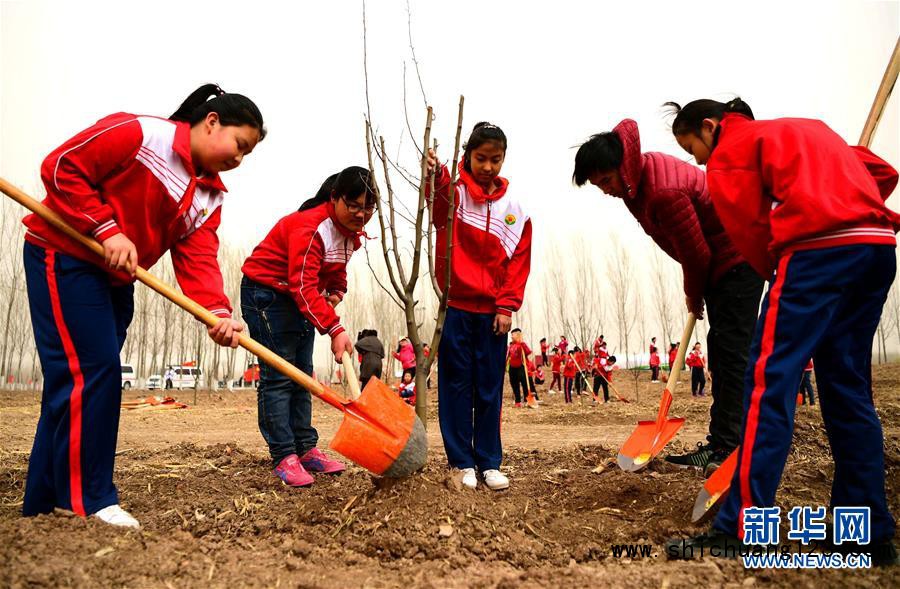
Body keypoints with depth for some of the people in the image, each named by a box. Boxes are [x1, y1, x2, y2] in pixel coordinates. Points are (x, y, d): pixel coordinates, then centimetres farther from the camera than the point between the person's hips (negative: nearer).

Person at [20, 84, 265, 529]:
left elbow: (197, 258, -10)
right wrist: (106, 229, -23)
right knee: (89, 372, -13)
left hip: (116, 277, 8)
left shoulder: (210, 196, 3)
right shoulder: (140, 133, -15)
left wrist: (217, 311, -27)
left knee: (74, 380, 10)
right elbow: (62, 166, -16)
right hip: (64, 255, -8)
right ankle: (86, 500, -3)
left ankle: (45, 501, 20)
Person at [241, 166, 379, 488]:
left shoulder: (351, 230, 0)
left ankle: (306, 449, 16)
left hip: (303, 301, 9)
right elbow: (303, 286, -36)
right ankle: (284, 457, -4)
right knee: (278, 377, -9)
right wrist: (334, 329, -42)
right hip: (266, 294, -9)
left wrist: (336, 290, -5)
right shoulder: (309, 226, -29)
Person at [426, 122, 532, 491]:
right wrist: (436, 176, -49)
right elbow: (440, 201, -26)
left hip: (493, 311, 2)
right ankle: (462, 461, 16)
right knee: (457, 385, 4)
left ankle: (490, 463, 19)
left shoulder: (514, 209, 7)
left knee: (490, 389, 8)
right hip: (455, 305, -2)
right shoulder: (455, 193, -1)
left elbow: (519, 261, 6)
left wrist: (506, 306, -3)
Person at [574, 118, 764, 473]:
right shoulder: (640, 173, 0)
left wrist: (694, 296, -5)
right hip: (720, 264, 10)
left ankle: (725, 447, -9)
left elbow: (696, 252, -25)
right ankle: (722, 440, 16)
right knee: (721, 350, 10)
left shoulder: (663, 192, -30)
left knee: (730, 352, -12)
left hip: (740, 259, -10)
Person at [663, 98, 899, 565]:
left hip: (819, 248, -8)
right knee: (847, 386, 11)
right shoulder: (805, 128, 30)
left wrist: (778, 276, 13)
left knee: (769, 379, -10)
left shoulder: (731, 147, 8)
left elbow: (749, 230, 1)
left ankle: (741, 530, -12)